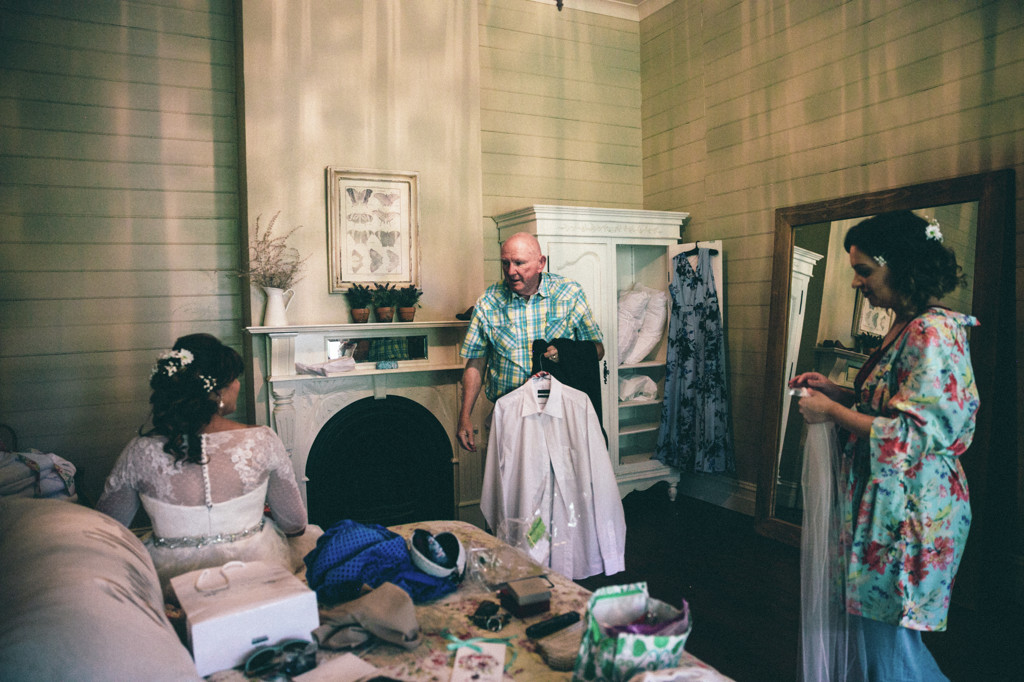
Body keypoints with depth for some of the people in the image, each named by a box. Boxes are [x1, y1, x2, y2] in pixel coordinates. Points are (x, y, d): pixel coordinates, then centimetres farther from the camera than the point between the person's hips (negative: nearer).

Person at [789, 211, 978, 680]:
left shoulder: (932, 333, -21)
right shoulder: (906, 328, 10)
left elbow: (912, 436, -25)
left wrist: (832, 411, -16)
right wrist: (835, 391, 7)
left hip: (912, 510, -10)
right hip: (889, 502, 10)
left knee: (887, 638, 5)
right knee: (872, 629, 20)